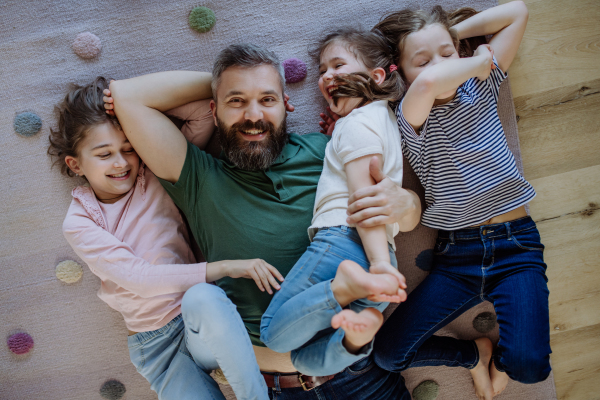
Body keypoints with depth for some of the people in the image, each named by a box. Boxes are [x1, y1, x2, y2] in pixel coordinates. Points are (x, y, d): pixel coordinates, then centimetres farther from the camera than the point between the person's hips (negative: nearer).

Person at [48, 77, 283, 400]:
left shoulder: (157, 177, 3)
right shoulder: (78, 223, -2)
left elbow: (202, 111, -2)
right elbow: (137, 277, -14)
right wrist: (225, 268, -22)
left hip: (202, 325, 0)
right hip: (157, 346, 0)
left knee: (201, 297, -36)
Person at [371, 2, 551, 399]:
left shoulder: (480, 87, 7)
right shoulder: (411, 117, -5)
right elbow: (427, 82, -30)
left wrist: (453, 35, 4)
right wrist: (480, 61, -11)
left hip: (515, 246, 1)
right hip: (456, 252, 0)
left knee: (529, 365, -21)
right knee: (388, 353, -6)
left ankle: (502, 355, 17)